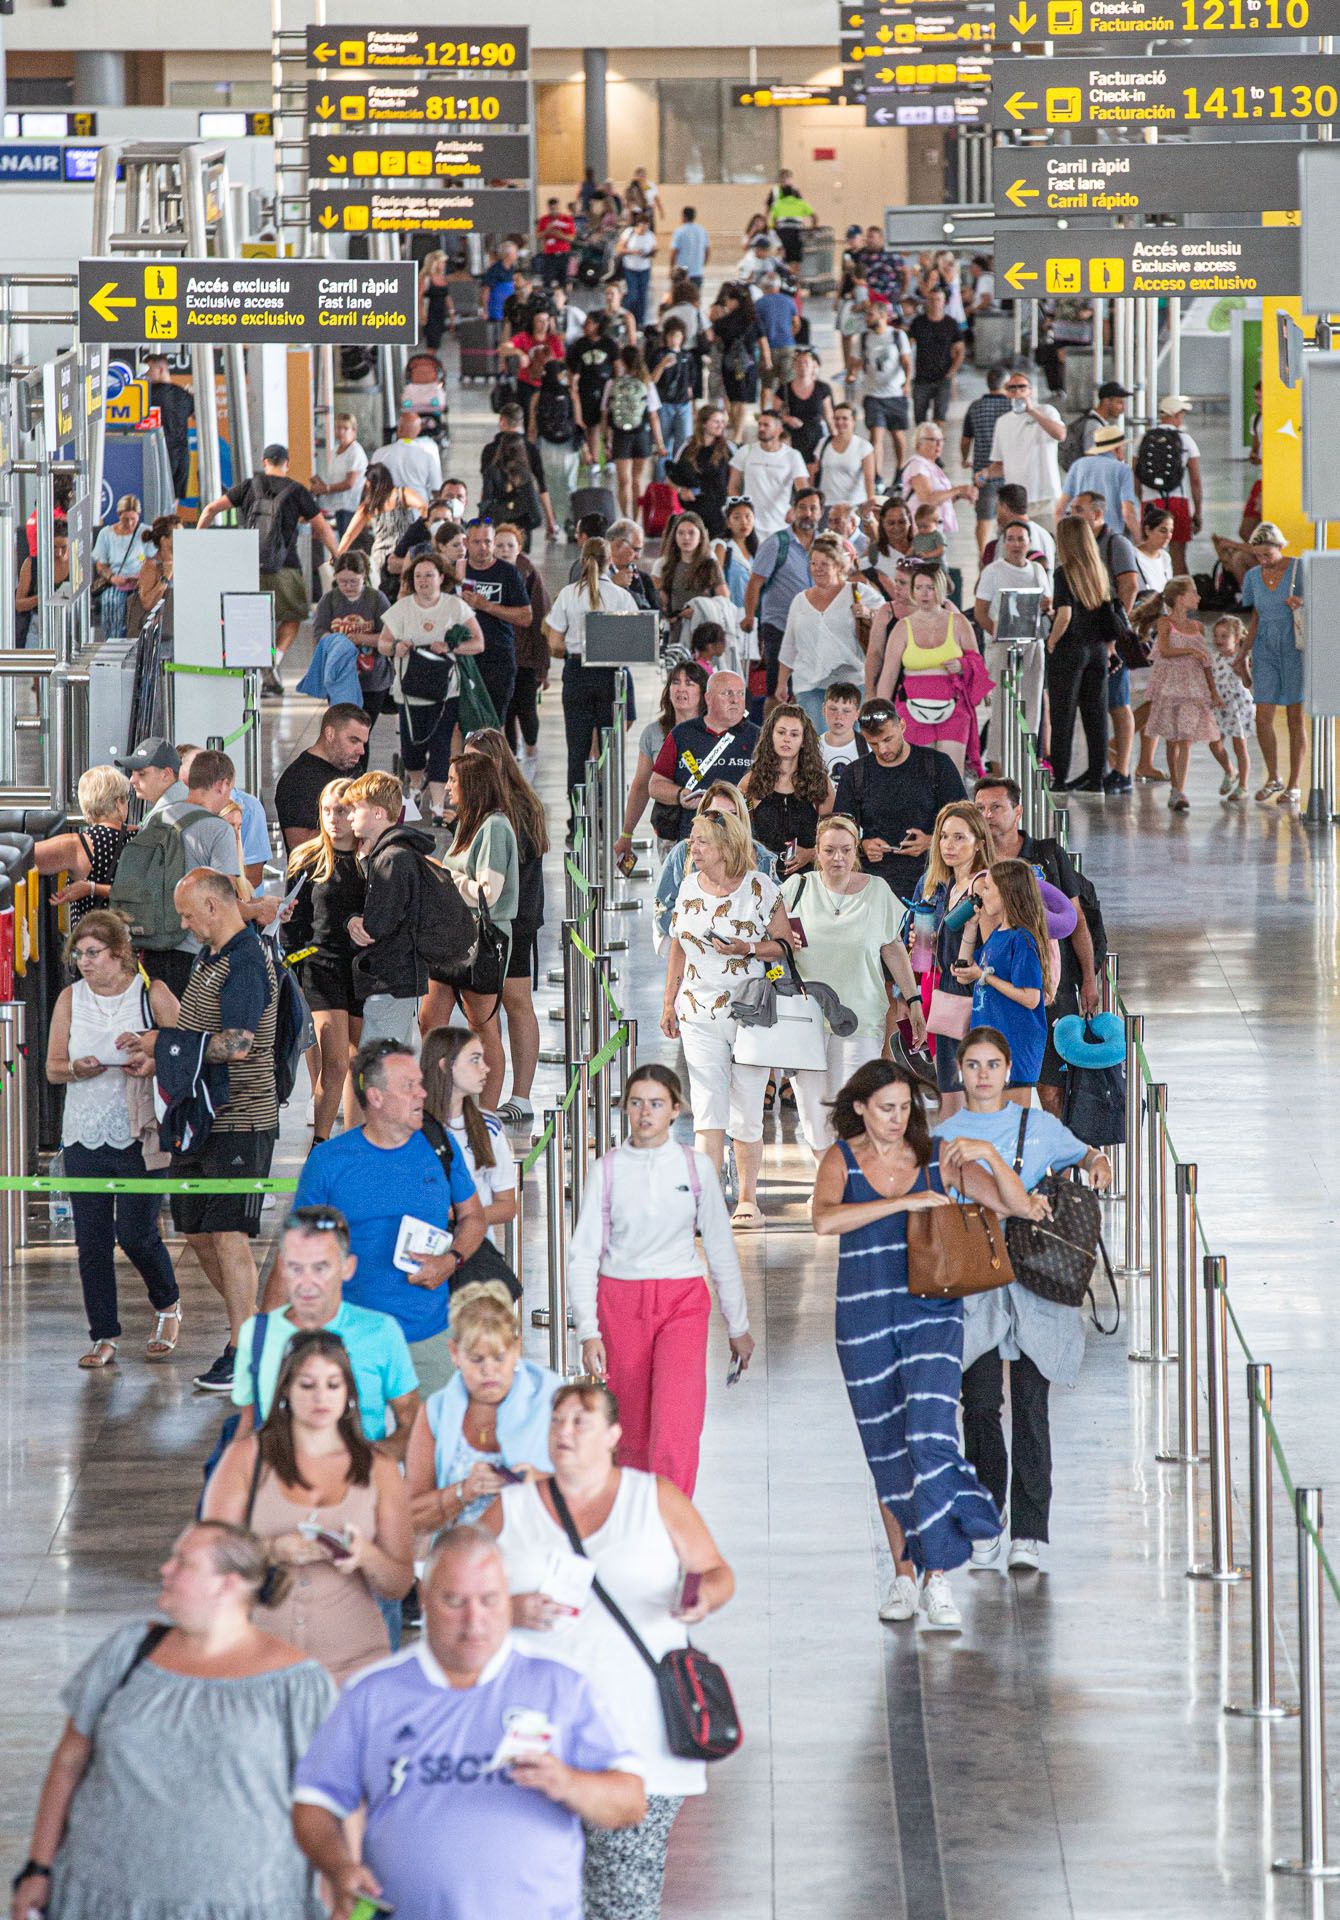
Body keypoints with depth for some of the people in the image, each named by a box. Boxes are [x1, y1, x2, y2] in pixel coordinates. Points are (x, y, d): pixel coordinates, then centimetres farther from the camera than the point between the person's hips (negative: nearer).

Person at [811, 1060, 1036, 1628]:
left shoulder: (937, 1157, 1)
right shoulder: (842, 1160, -1)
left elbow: (1018, 1205, -1)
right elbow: (824, 1218, -22)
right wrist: (902, 1202, -27)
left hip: (932, 1312, -1)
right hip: (865, 1320, 1)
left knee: (931, 1439, -15)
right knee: (887, 1452, 8)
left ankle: (938, 1580, -15)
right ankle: (903, 1575, 19)